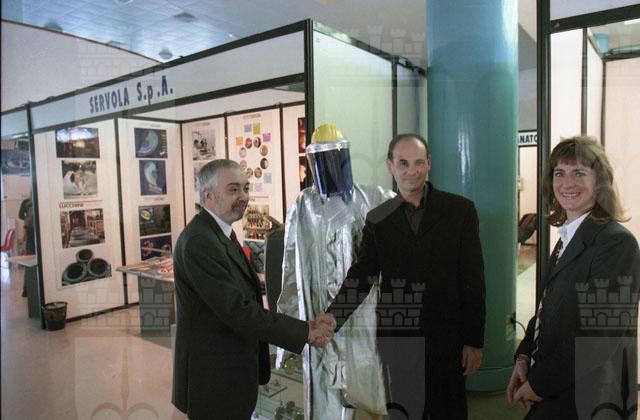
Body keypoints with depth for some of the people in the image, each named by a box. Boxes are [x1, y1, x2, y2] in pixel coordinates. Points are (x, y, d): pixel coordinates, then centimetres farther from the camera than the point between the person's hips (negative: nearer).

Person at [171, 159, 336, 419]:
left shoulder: (220, 234, 9)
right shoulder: (198, 242, -23)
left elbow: (244, 299, 7)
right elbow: (237, 310, -26)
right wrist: (305, 332, -20)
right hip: (214, 381, -9)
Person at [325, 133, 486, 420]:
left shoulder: (460, 210, -2)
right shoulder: (378, 219, 3)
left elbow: (473, 279, -2)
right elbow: (359, 278, 3)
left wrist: (474, 340, -3)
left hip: (446, 337, -1)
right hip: (395, 337, 1)